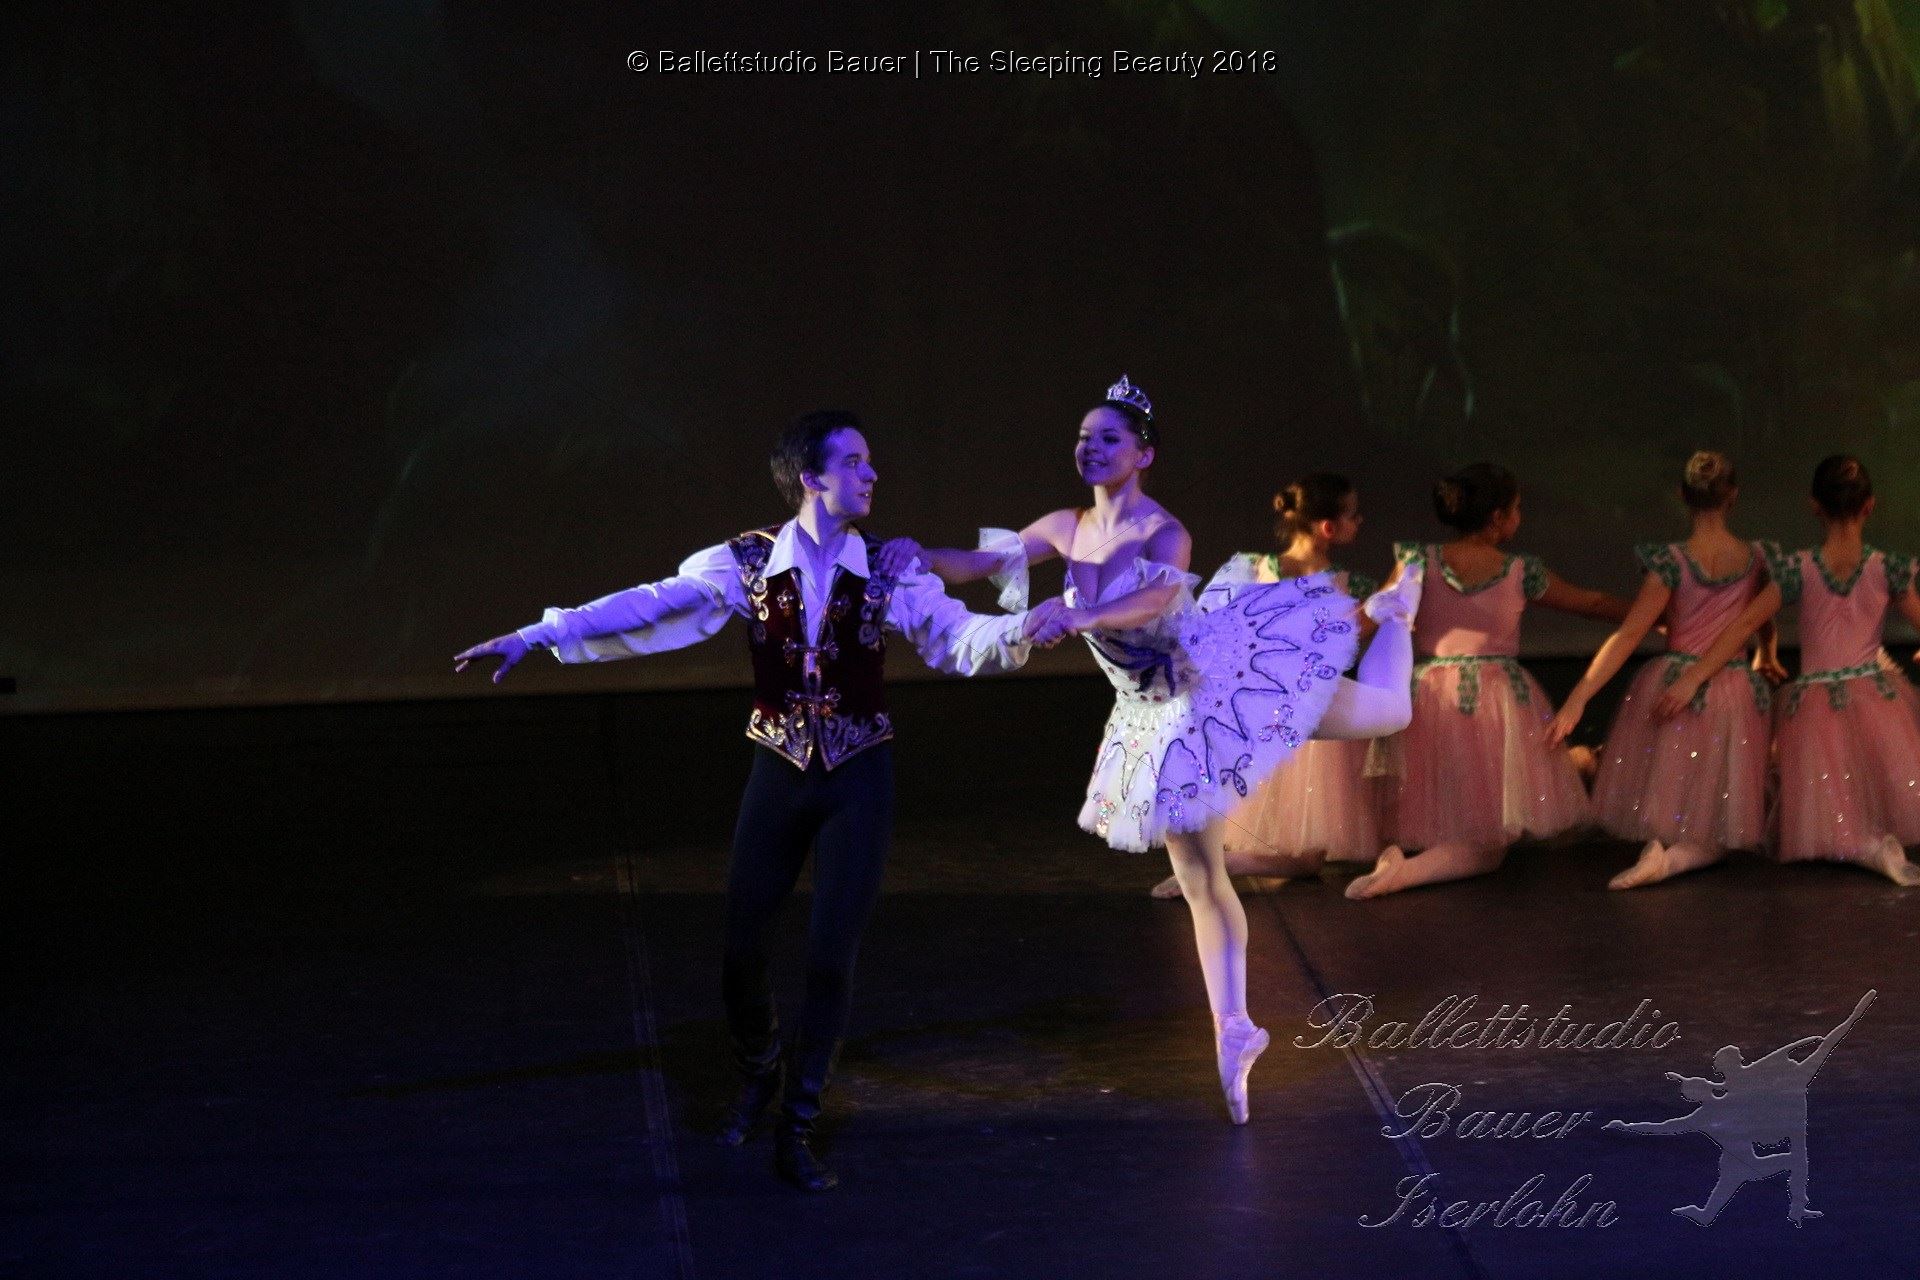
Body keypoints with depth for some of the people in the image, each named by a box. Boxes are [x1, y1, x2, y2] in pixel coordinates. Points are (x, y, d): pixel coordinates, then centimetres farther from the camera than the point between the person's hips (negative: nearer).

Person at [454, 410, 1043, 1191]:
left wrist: (1021, 629, -38)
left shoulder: (888, 569, -7)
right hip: (779, 772, 1)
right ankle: (757, 1078, 38)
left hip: (858, 780, -1)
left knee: (832, 957, -2)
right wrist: (540, 635, -20)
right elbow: (651, 608, -12)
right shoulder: (748, 563, -7)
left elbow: (959, 638, -16)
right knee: (742, 951, 5)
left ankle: (797, 1129, 13)